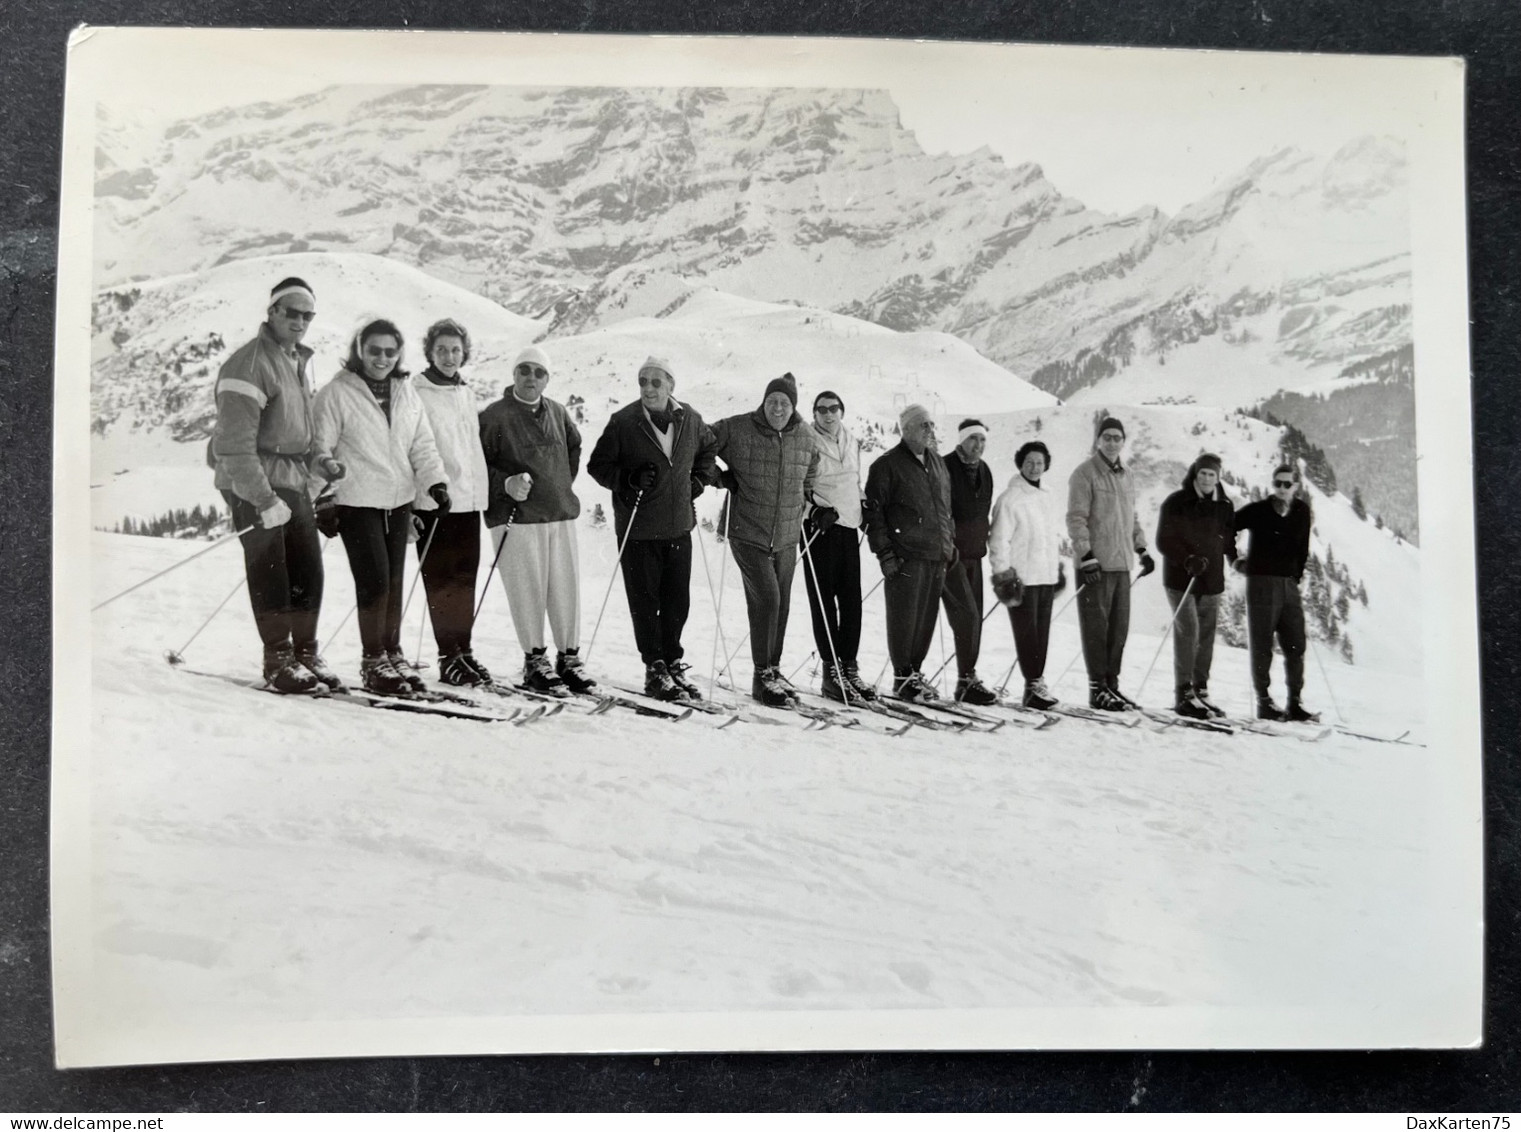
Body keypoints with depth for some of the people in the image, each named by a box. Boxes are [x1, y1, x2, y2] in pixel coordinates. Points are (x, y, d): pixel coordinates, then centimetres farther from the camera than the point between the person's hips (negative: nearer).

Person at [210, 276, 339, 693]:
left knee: (308, 570, 8)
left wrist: (320, 461, 14)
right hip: (253, 483, -8)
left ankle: (305, 652, 19)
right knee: (270, 572, -4)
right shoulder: (249, 363, -14)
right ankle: (279, 660, 4)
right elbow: (236, 444, -20)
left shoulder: (300, 360, 15)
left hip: (293, 480, 8)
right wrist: (264, 499, -23)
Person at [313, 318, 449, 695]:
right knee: (375, 580, -9)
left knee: (394, 581, 11)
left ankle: (392, 654, 22)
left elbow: (422, 445, 11)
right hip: (357, 502, -5)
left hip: (398, 501, 5)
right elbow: (321, 446, -5)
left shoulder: (407, 393, 10)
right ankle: (373, 662, 3)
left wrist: (435, 482, -4)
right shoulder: (337, 392, -5)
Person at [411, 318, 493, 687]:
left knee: (465, 580, 10)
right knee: (442, 583, -2)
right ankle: (449, 658, 3)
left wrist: (481, 492, 17)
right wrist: (408, 504, -11)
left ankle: (463, 649, 18)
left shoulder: (467, 393, 15)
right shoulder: (417, 394, -5)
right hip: (433, 502, -6)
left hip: (468, 500, 6)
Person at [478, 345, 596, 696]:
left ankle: (569, 658, 18)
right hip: (516, 517, -5)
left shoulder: (557, 413, 11)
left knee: (566, 588, 7)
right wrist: (506, 484, -17)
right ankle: (535, 661, 11)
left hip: (561, 514, 5)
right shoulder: (494, 416, -5)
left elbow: (574, 447, 28)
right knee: (528, 591, -3)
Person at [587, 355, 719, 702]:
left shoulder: (690, 420, 4)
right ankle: (655, 669, 12)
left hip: (678, 527, 4)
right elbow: (598, 465, -3)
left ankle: (673, 663, 24)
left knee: (678, 600, 10)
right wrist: (629, 479, -18)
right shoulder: (623, 422, -8)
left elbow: (708, 449, 24)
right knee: (645, 602, 2)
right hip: (638, 528, -4)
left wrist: (699, 480, 11)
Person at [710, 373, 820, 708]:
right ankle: (762, 676, -3)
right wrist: (720, 477, -5)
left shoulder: (806, 439, 4)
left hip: (786, 538, 5)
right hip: (748, 533, -5)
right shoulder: (737, 429, -10)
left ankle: (773, 669, 25)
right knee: (766, 599, -14)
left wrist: (803, 502, 13)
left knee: (781, 605, 10)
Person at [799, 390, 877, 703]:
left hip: (848, 526, 6)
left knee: (852, 600, 4)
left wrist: (864, 506, 14)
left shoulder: (852, 442, 15)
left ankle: (850, 666, 11)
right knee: (823, 599, -5)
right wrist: (816, 508, -18)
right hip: (819, 527, -6)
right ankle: (832, 670, -1)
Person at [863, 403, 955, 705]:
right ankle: (903, 678, 6)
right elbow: (873, 511, -6)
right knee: (905, 617, -4)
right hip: (906, 556, -6)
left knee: (927, 616, 9)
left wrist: (950, 541, 18)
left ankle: (915, 670, 21)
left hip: (937, 555, 7)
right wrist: (884, 551, -11)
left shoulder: (937, 463, 18)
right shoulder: (887, 465, -4)